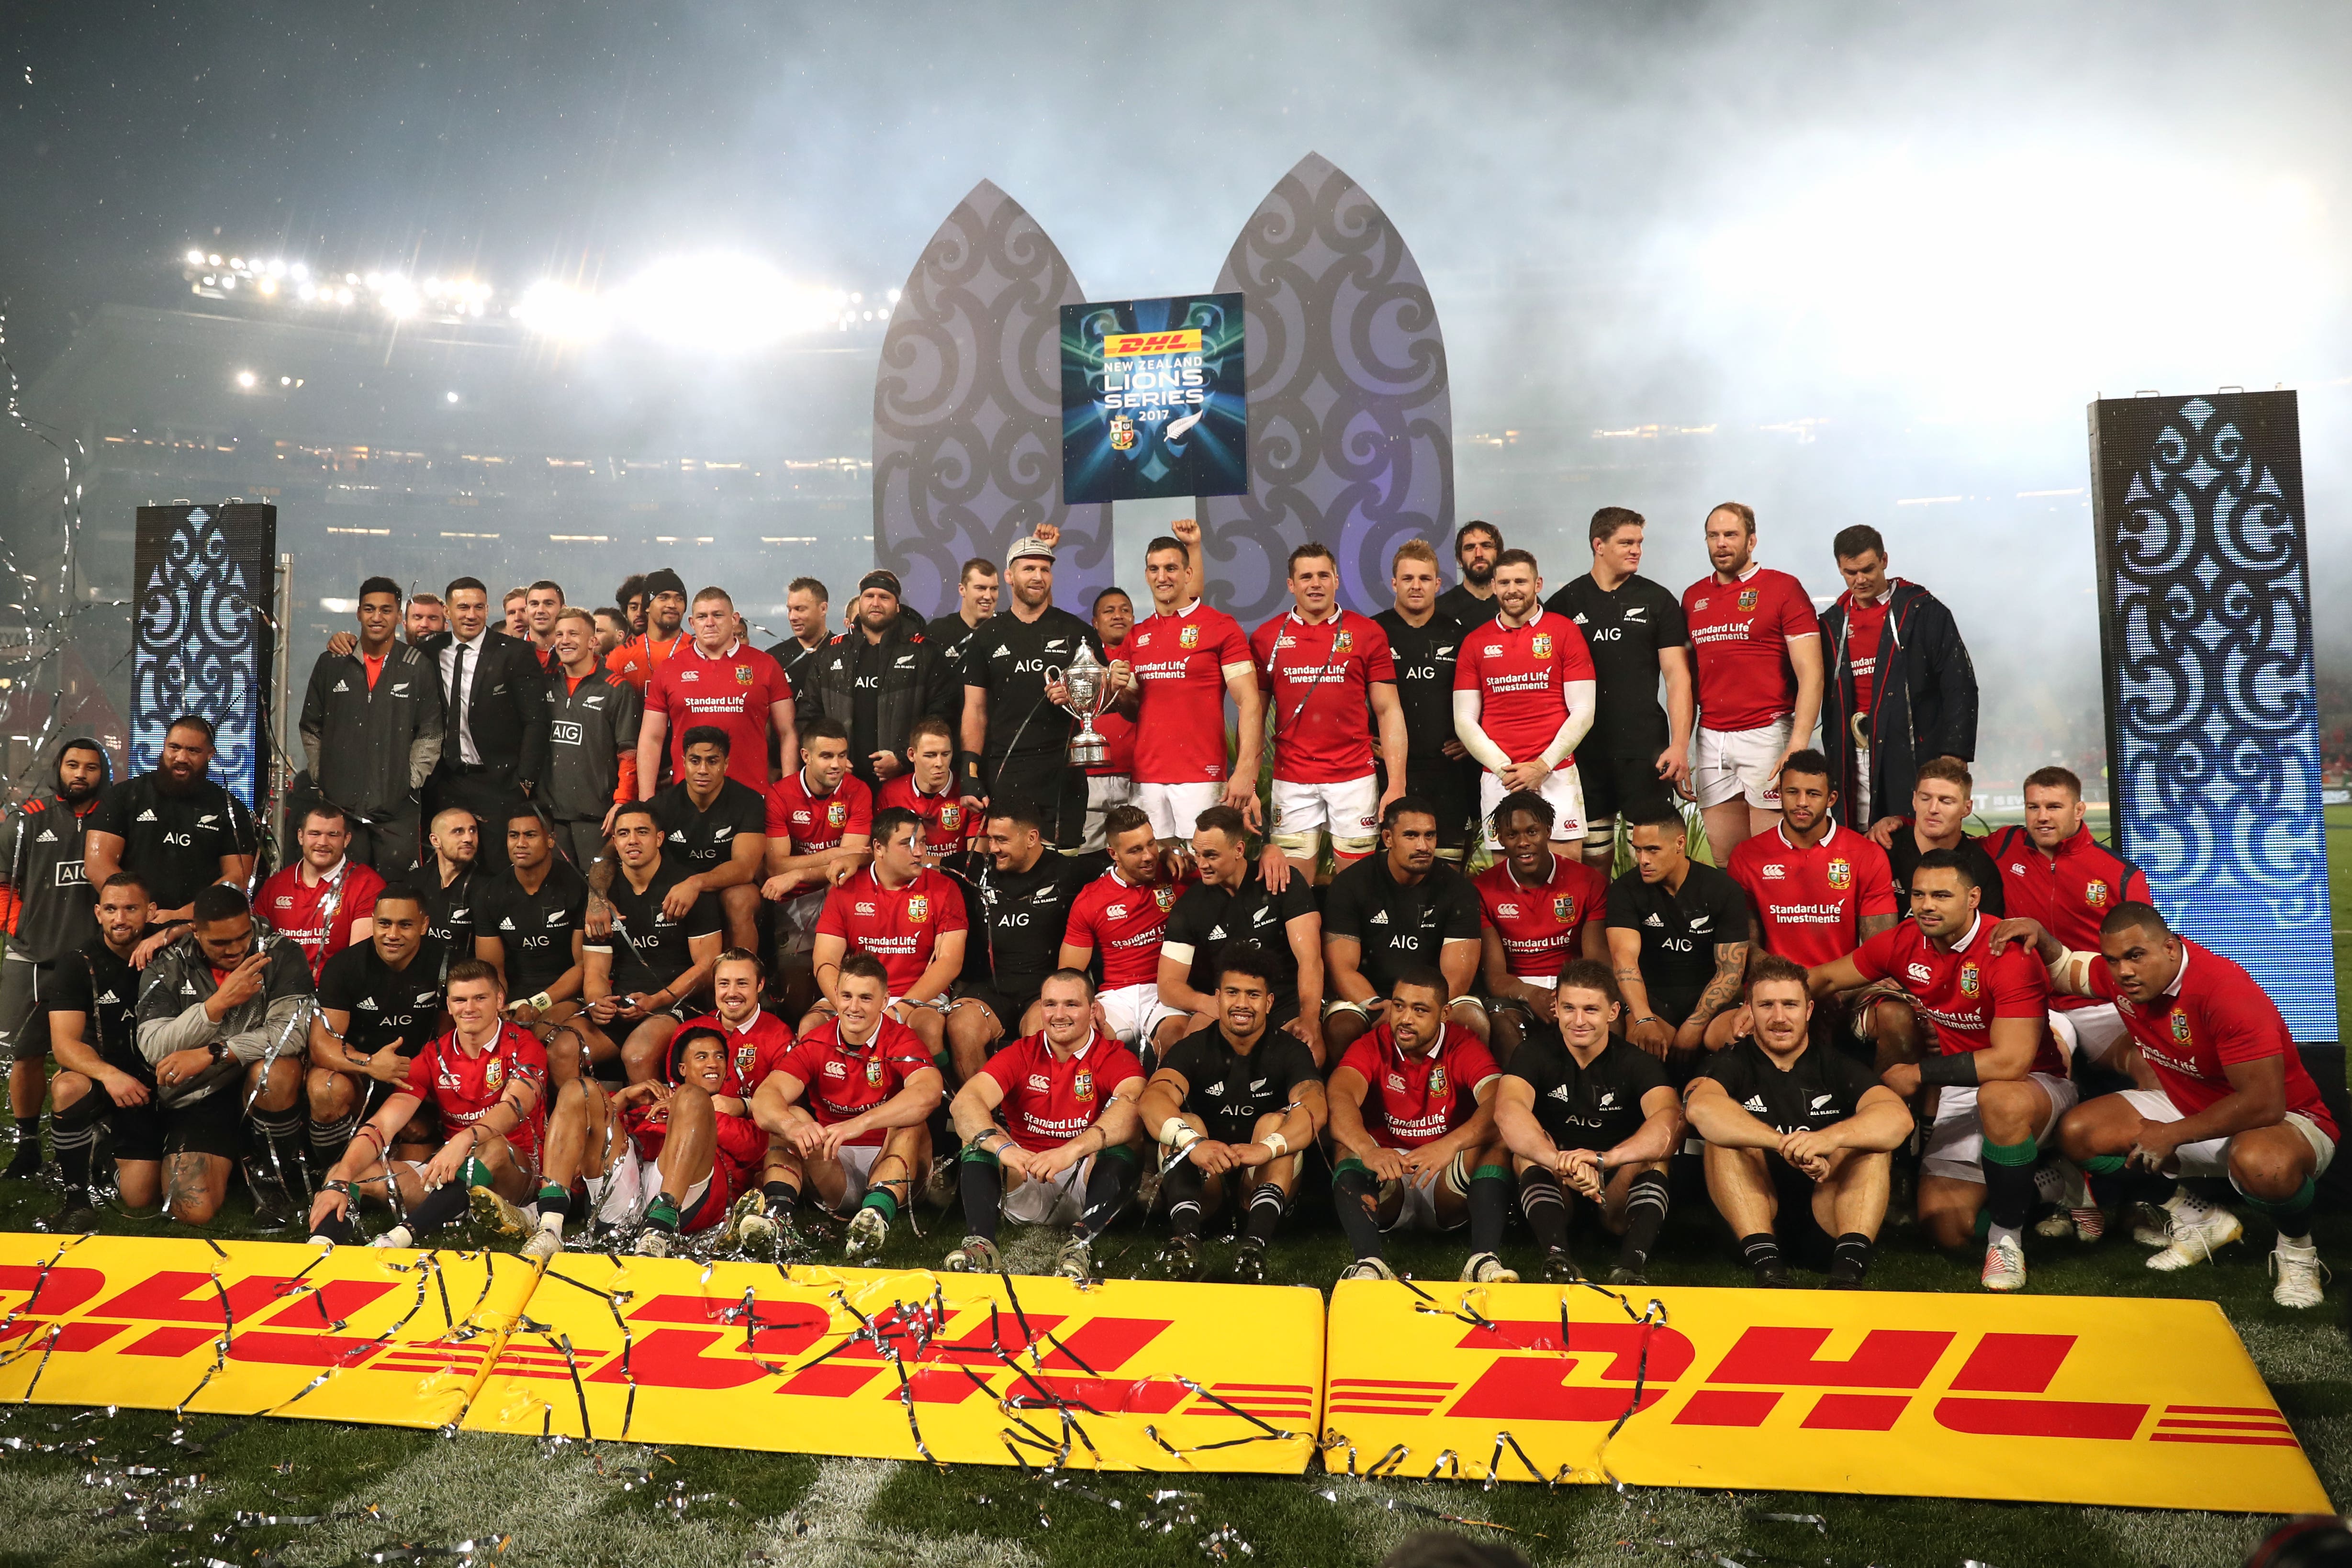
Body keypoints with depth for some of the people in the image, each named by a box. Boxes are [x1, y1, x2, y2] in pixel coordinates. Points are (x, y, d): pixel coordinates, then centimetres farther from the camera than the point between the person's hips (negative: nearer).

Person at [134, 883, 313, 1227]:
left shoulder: (282, 957, -7)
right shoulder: (165, 970, -1)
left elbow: (291, 1031, -19)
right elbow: (154, 1050, -12)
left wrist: (210, 1055, -24)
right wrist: (220, 1001, -24)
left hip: (262, 1094, -1)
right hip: (198, 1099, 1)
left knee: (274, 1071, -37)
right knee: (192, 1211, -18)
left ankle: (273, 1175, -9)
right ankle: (227, 1163, 21)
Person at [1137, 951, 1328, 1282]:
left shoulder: (1289, 1052, -2)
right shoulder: (1193, 1049, -1)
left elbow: (1315, 1110, -23)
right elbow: (1151, 1100, -22)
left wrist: (1268, 1148, -44)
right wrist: (1193, 1143, -43)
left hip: (1263, 1181, 0)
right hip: (1203, 1184, 0)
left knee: (1276, 1121, -24)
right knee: (1186, 1121, -23)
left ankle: (1255, 1243, -47)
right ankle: (1185, 1235, -49)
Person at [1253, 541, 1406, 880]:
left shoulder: (1368, 633, 3)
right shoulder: (1267, 637, 6)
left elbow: (1388, 711, 2)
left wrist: (1397, 784, -5)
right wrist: (1248, 779, -1)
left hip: (1355, 779, 0)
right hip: (1292, 781, 1)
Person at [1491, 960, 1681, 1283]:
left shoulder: (1636, 1062, -9)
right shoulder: (1536, 1053, -9)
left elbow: (1670, 1118, -31)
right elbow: (1507, 1111, -31)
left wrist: (1604, 1158, -50)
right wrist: (1563, 1162, -51)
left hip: (1620, 1195, 0)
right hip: (1553, 1188, 0)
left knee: (1658, 1142, -26)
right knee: (1528, 1138, -28)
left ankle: (1632, 1264, -46)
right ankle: (1558, 1258, -48)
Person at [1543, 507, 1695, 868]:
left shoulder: (1658, 601, 6)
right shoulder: (1565, 602, 7)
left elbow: (1677, 675, 2)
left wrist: (1680, 744, -8)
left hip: (1645, 750, -1)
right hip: (1583, 752, 1)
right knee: (1594, 859, 8)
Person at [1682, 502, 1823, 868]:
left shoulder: (1783, 588, -2)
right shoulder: (1693, 597, 13)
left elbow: (1810, 675, -7)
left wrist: (1798, 747, -16)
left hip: (1766, 736, -4)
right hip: (1711, 739, 5)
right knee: (1724, 860, 6)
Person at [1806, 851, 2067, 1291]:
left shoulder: (2007, 954, -24)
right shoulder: (1904, 943, -5)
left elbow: (2012, 1062, -29)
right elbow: (1826, 978, 8)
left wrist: (1919, 1073, -22)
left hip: (2036, 1086, -5)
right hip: (1960, 1094, 6)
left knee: (2002, 1100, -42)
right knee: (1945, 1229, -5)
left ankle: (2007, 1239, -20)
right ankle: (2034, 1194, 27)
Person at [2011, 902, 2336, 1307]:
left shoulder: (2226, 992, -31)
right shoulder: (2121, 972, -9)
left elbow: (2264, 1105, -31)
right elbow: (2064, 971, 15)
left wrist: (2172, 1135, -22)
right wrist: (2040, 936, -8)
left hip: (2283, 1120, -7)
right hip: (2187, 1106, 7)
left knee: (2261, 1164, -43)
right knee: (2077, 1132, -10)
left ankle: (2297, 1249, -7)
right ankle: (2200, 1220, 7)